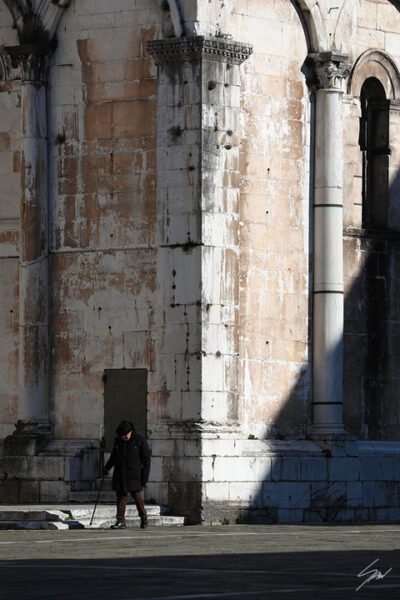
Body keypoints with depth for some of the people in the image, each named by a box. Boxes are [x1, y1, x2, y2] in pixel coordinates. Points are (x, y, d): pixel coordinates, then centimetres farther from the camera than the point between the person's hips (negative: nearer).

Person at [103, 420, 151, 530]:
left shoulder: (140, 440, -6)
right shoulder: (117, 440, 7)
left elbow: (146, 458, -3)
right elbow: (114, 455, 20)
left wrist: (145, 475, -8)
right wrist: (107, 467, 6)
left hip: (134, 474, -4)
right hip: (120, 473, 4)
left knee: (137, 496, -4)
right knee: (121, 497, -1)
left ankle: (143, 517, 18)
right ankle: (121, 522, 0)